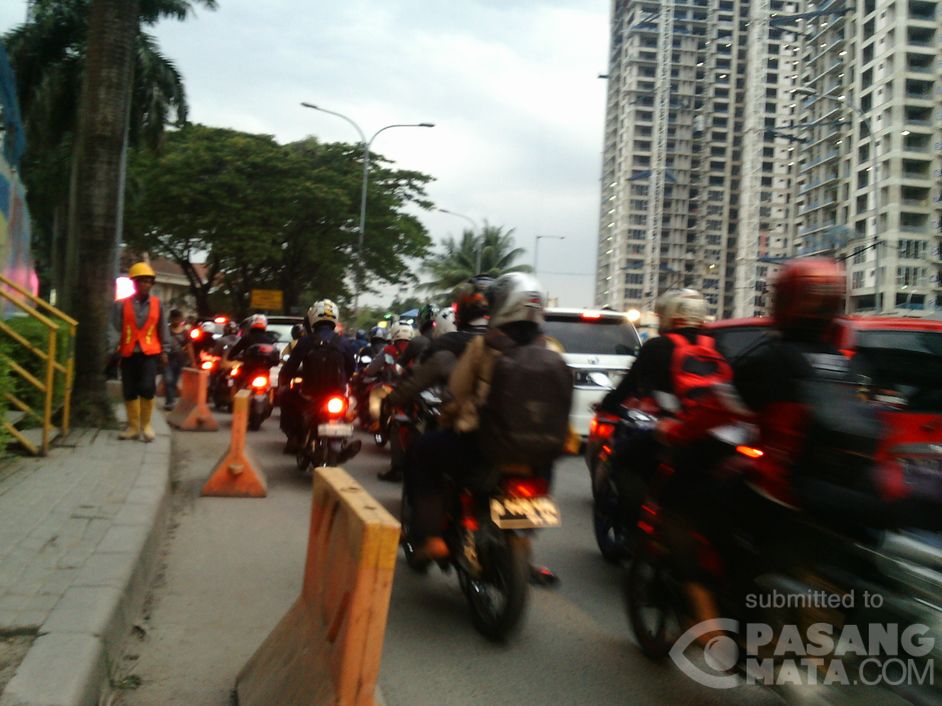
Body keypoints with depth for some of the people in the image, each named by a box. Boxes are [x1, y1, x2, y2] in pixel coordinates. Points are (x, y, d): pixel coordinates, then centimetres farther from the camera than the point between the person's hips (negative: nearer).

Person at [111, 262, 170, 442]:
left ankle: (146, 424, 4)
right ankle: (133, 426, 18)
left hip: (149, 353, -1)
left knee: (147, 388, -14)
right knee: (129, 392, 6)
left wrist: (165, 351, 9)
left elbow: (163, 329, 10)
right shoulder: (122, 304, 2)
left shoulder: (157, 304, 6)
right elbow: (116, 327, 1)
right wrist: (114, 349, -7)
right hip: (128, 353, 1)